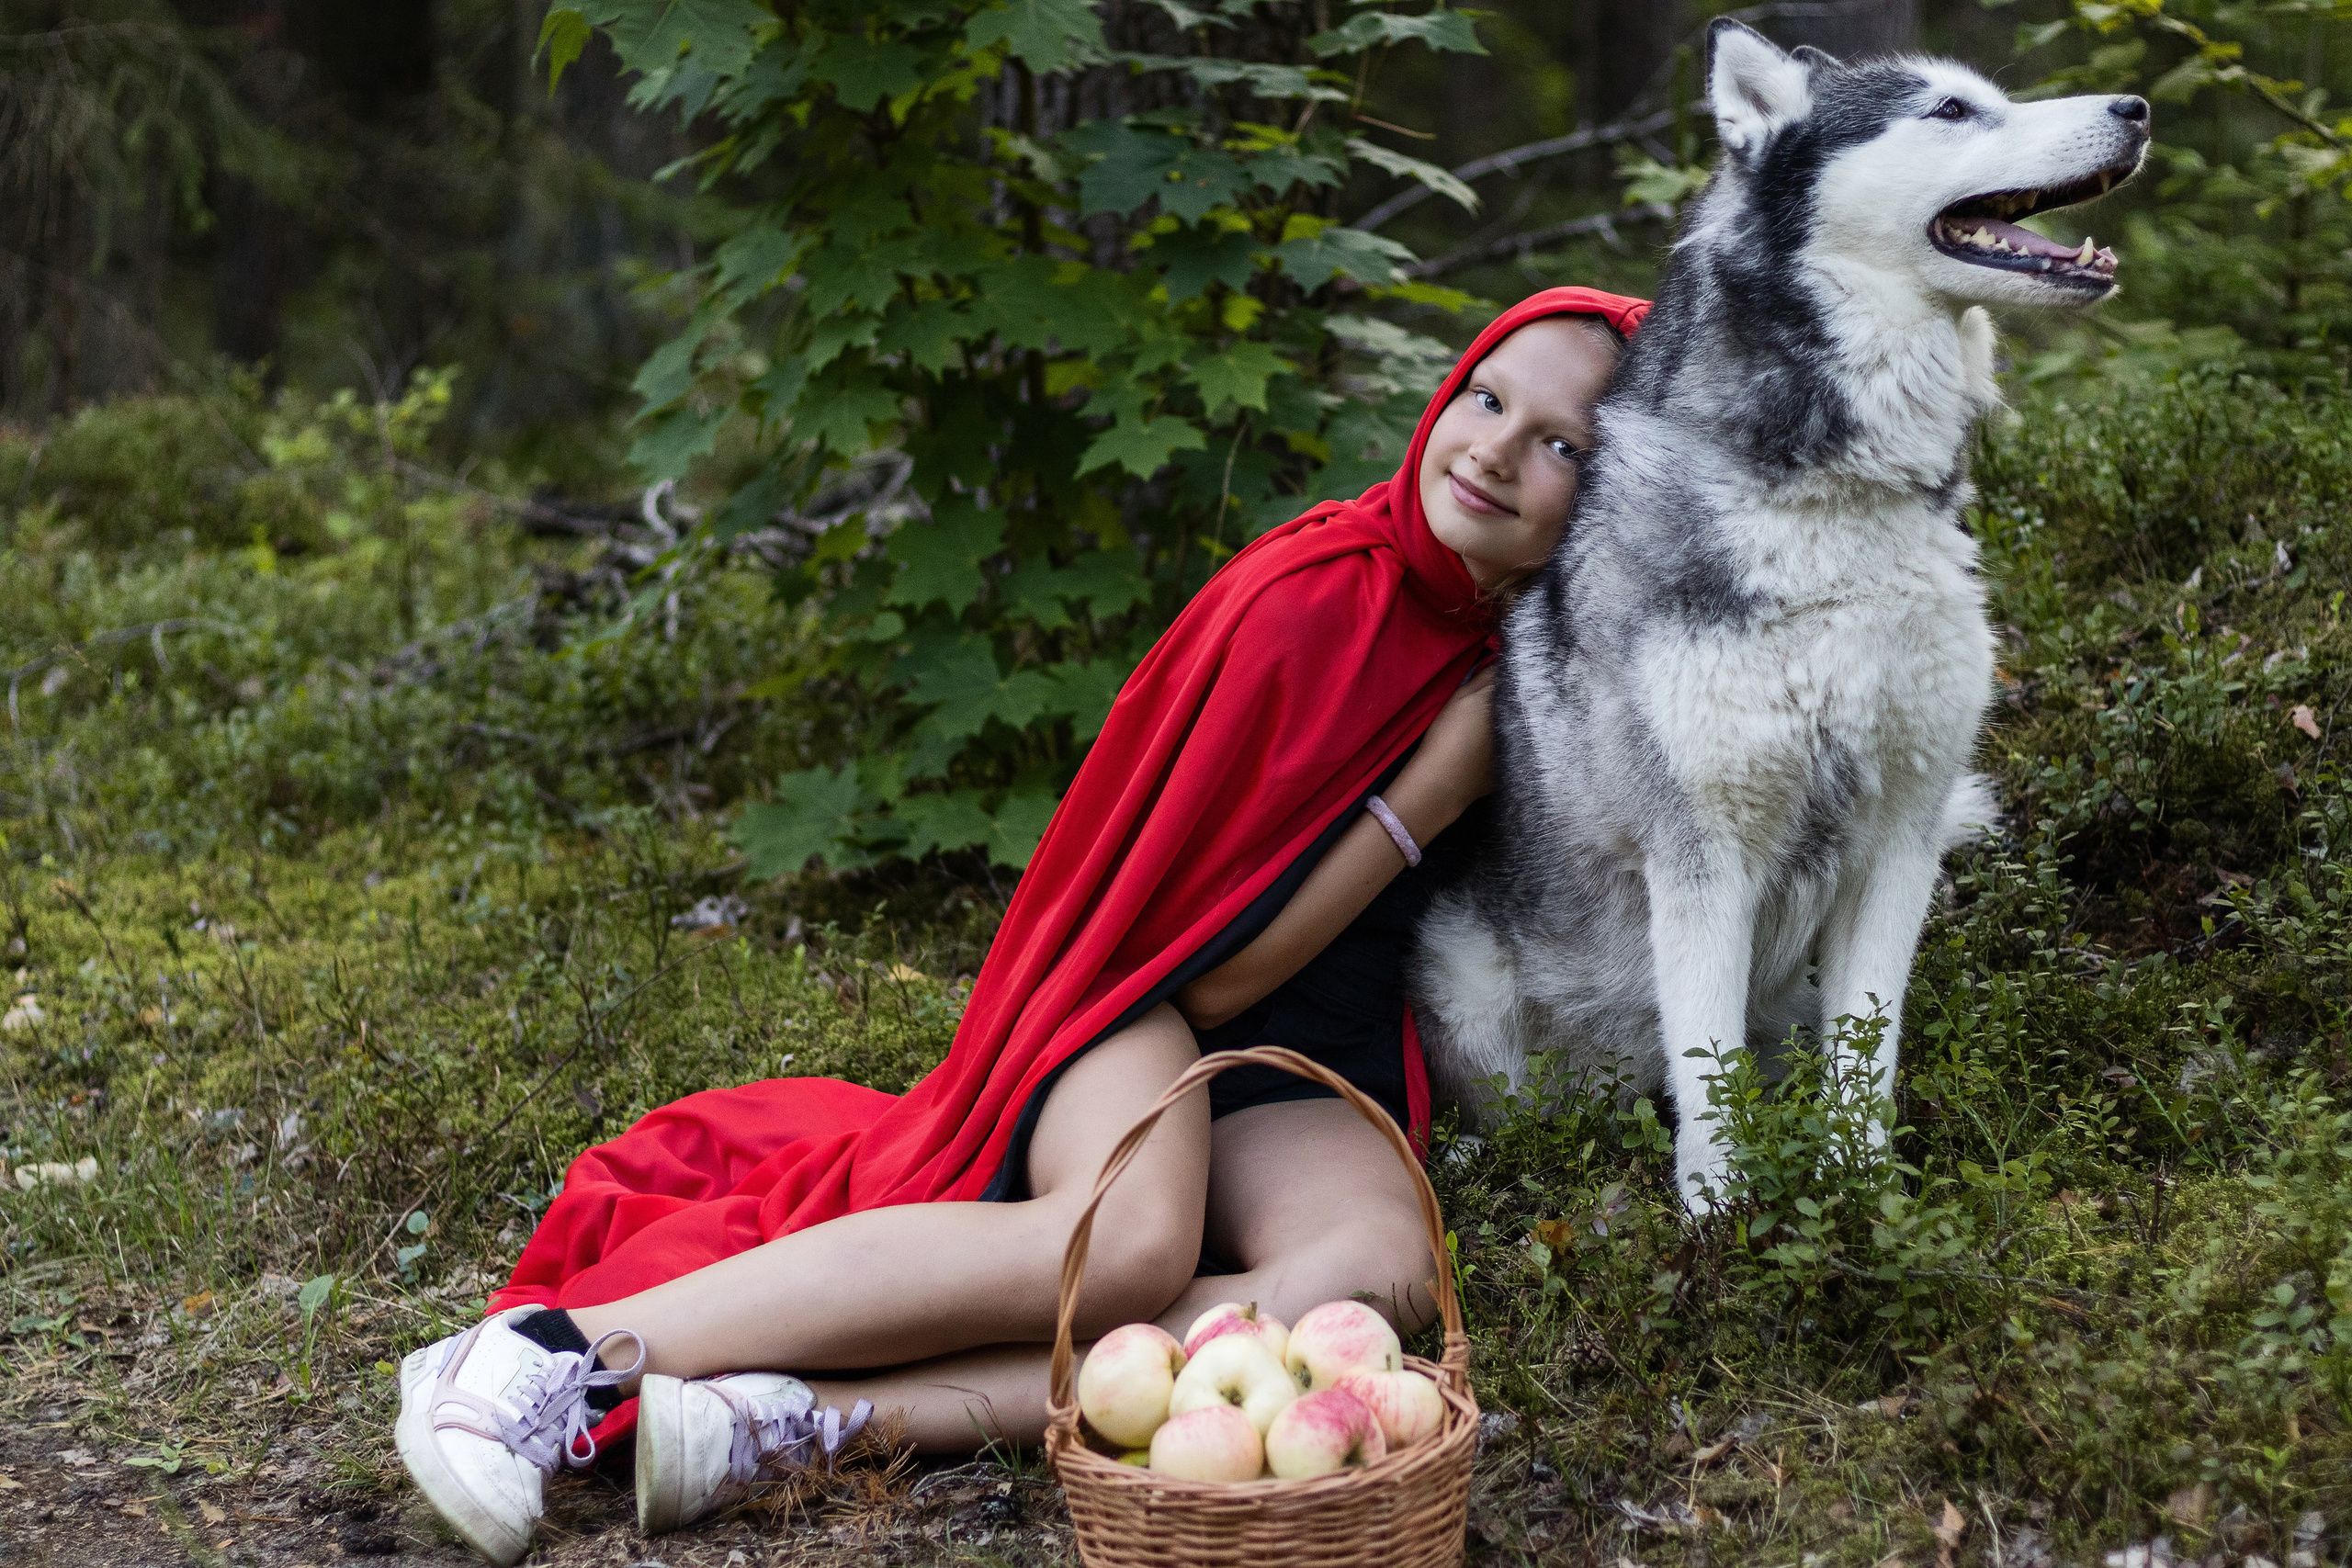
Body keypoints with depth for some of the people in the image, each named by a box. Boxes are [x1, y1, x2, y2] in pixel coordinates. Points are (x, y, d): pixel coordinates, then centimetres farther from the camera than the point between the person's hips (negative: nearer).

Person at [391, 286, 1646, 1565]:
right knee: (1133, 1240, -39)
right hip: (1144, 992, -4)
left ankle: (796, 1417, -39)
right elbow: (1208, 969, -15)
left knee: (1380, 1270, -33)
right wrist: (1439, 788, -19)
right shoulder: (1312, 600, -17)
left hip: (1309, 1083, 5)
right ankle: (559, 1352, -34)